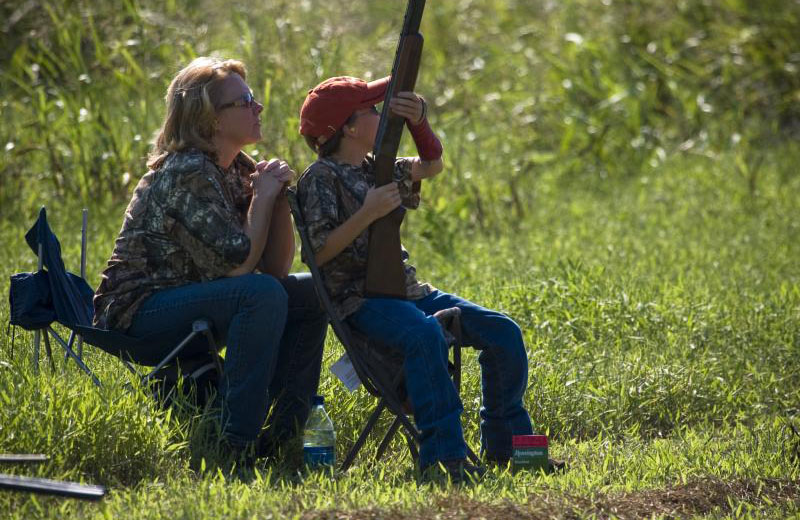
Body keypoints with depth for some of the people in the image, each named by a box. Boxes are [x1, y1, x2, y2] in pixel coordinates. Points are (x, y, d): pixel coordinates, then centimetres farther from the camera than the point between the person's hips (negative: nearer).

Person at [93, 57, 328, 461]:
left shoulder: (238, 170, 9)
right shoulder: (188, 174, -18)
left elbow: (276, 267, 6)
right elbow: (238, 265, -24)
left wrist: (280, 197, -7)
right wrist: (263, 197, -13)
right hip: (137, 317, -9)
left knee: (311, 293, 2)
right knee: (262, 295, -30)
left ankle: (284, 433, 0)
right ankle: (237, 440, -27)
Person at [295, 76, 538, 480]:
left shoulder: (376, 168, 18)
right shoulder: (320, 178, -6)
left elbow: (431, 165, 22)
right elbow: (317, 253, -14)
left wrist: (418, 121, 4)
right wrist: (369, 213, -20)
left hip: (406, 290, 8)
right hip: (359, 301, -8)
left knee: (504, 333, -4)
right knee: (425, 334, -39)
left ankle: (504, 444, 6)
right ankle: (443, 454, -40)